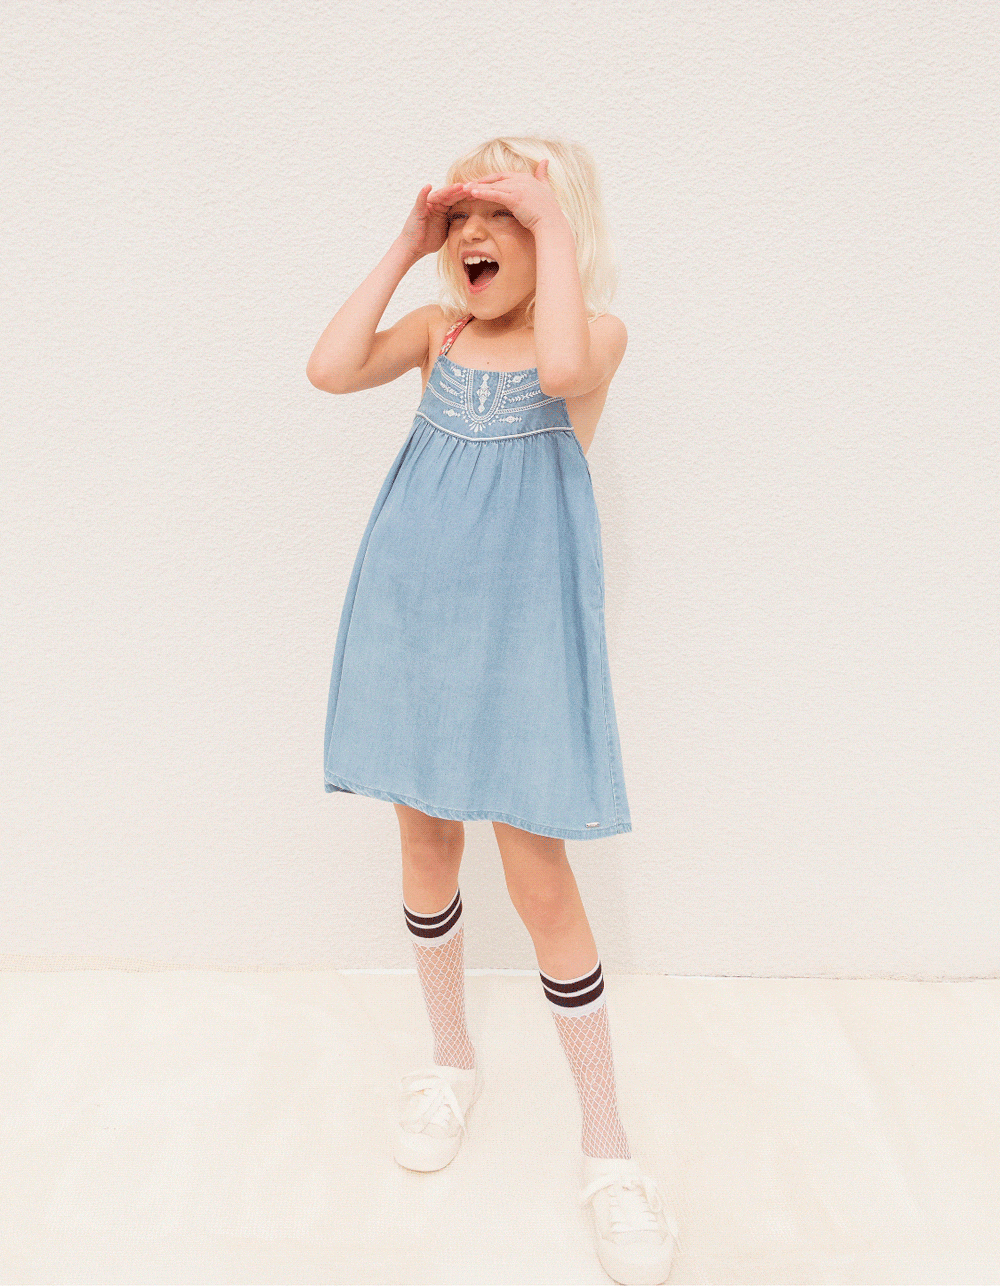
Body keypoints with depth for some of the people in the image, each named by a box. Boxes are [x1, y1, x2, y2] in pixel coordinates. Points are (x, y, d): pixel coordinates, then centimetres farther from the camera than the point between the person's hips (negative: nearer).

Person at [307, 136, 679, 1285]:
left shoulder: (598, 330, -1)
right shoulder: (437, 328, 10)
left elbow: (561, 369, -25)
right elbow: (330, 370, -5)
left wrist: (556, 223, -15)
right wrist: (400, 250, 0)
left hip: (518, 620, -4)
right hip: (413, 614, 5)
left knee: (539, 873, -5)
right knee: (425, 840, 12)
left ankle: (606, 1148, 15)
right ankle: (451, 1062, 37)